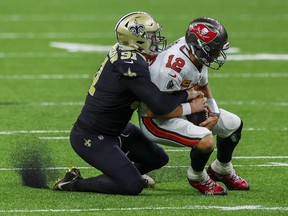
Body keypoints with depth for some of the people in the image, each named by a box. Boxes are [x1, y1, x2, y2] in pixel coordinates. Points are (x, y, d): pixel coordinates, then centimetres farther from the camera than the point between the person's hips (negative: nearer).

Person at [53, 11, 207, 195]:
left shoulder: (123, 54, 0)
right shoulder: (132, 65, -28)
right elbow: (160, 106, -30)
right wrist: (186, 95, -11)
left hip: (116, 130, 10)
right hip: (91, 138, -10)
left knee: (159, 159, 15)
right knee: (133, 186, -15)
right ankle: (74, 183, -4)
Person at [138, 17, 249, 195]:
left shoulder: (196, 56, -6)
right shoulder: (173, 68, -35)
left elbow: (203, 88, 13)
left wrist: (214, 114, -3)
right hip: (156, 120, -10)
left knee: (234, 124, 13)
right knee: (206, 140, -31)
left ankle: (222, 171, 37)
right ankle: (197, 178, 1)